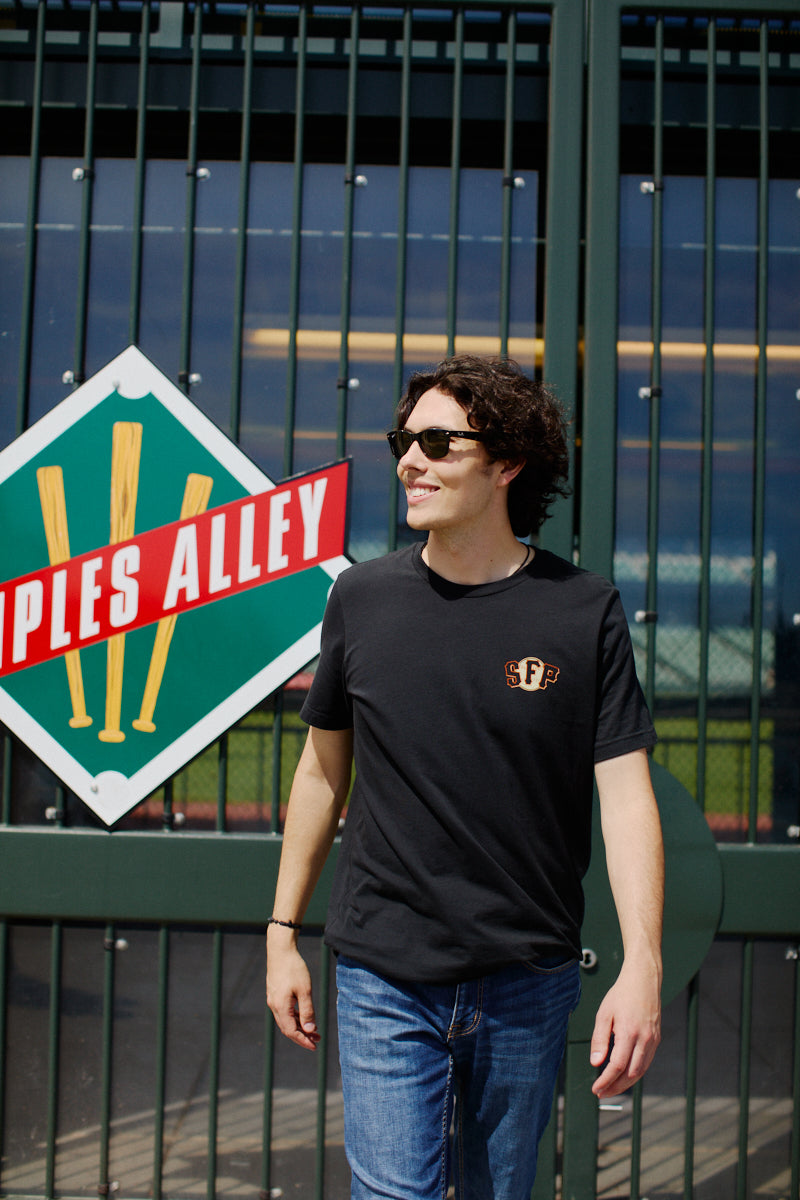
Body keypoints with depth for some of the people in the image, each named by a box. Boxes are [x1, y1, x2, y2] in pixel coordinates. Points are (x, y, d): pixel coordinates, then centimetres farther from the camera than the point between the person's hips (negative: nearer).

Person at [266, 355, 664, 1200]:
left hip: (526, 985, 0)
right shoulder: (362, 598, 0)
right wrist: (282, 933, 11)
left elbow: (626, 793, -8)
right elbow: (324, 768, 9)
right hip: (383, 978, 0)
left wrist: (642, 967, -17)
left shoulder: (585, 612, -5)